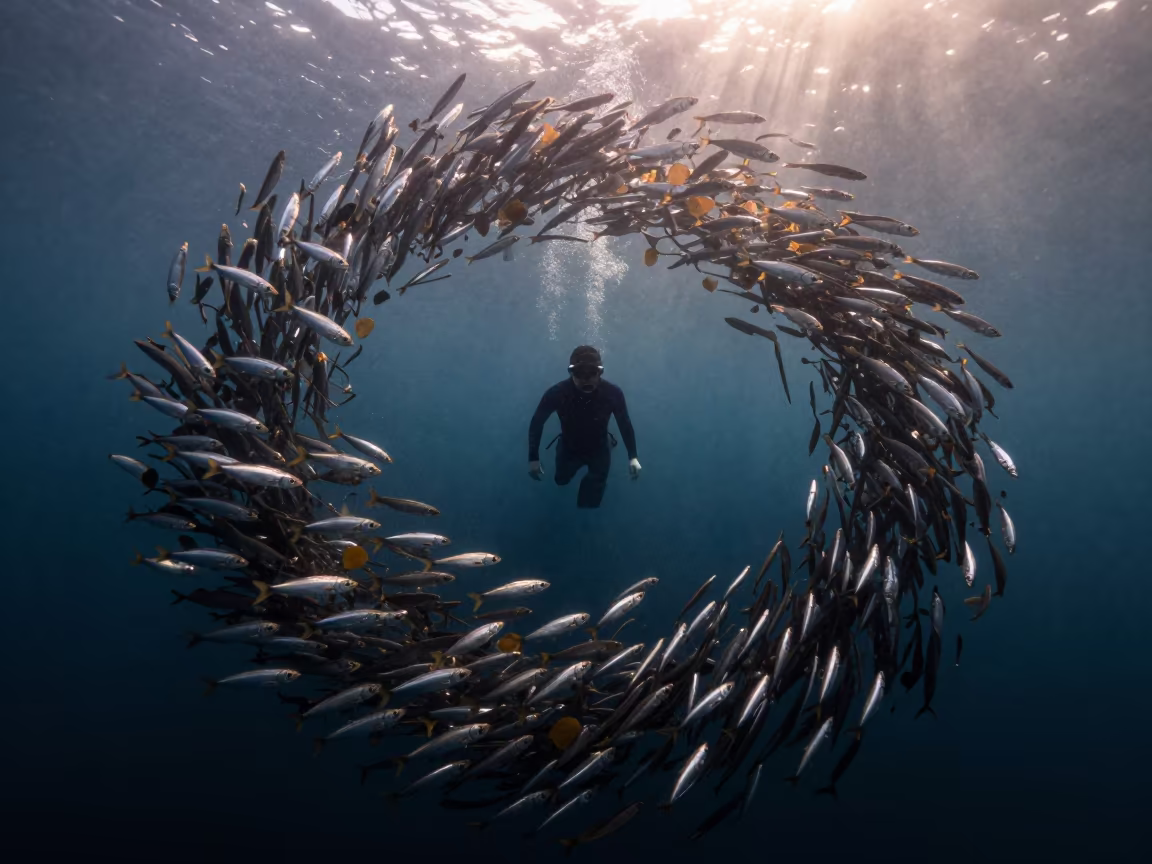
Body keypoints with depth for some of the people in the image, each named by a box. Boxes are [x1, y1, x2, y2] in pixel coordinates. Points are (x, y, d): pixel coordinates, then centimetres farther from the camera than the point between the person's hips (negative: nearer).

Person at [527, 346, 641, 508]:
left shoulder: (612, 393, -30)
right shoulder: (557, 393, -32)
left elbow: (625, 423, -13)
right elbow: (537, 422, -17)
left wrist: (632, 457, -17)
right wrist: (533, 458, -20)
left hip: (599, 449, -1)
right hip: (570, 448, 1)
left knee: (590, 502, 2)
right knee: (561, 480, 25)